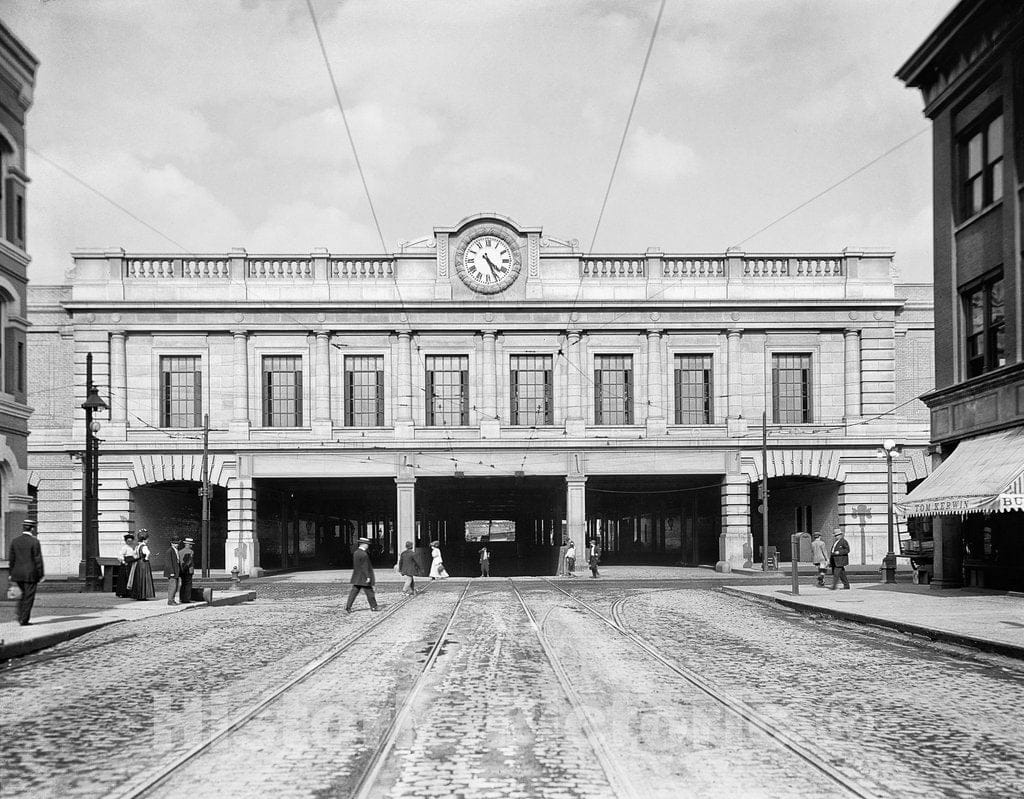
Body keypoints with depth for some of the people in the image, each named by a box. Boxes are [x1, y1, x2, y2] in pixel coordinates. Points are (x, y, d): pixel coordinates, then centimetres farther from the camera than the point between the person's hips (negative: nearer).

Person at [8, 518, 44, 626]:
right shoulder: (34, 541, -11)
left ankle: (20, 616, 13)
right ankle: (24, 620, 3)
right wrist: (41, 575, -5)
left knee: (24, 594, 22)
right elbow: (38, 560, -10)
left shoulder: (14, 540, 3)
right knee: (29, 597, 3)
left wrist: (11, 573, 13)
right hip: (30, 574, -5)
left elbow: (11, 558, 5)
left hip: (17, 574, 5)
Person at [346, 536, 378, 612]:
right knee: (369, 592, 5)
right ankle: (373, 606, 15)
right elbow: (365, 567, -20)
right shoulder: (364, 554, -18)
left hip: (356, 578, 8)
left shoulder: (355, 553, 9)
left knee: (353, 592, 6)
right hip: (364, 578, -8)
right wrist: (368, 577, -17)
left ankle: (348, 607, 1)